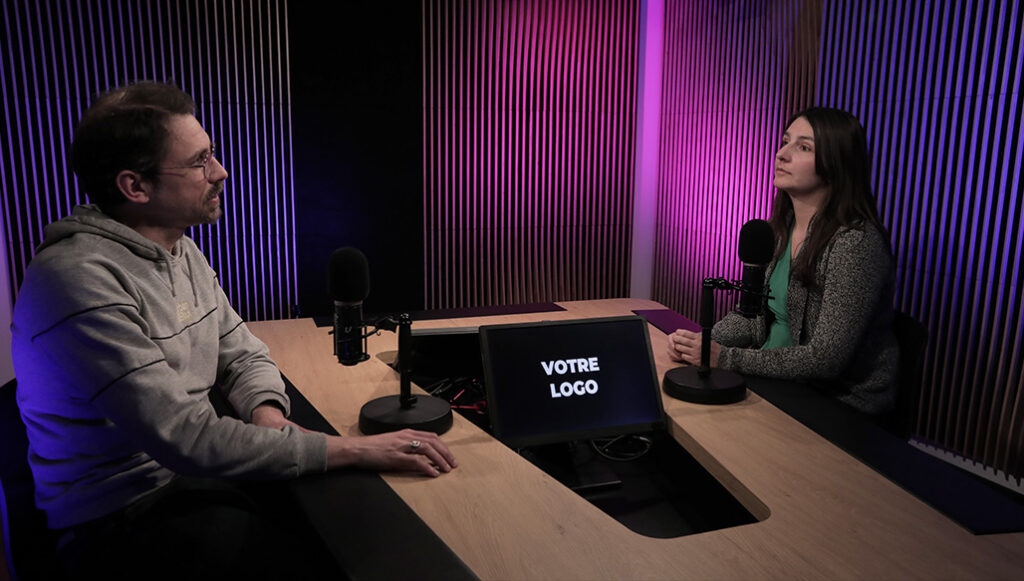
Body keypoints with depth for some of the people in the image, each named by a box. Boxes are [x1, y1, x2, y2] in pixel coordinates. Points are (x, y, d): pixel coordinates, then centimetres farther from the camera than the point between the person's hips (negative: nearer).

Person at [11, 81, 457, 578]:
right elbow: (190, 441, -29)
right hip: (121, 512, -7)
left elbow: (243, 357, 11)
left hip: (190, 471, 8)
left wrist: (268, 421, -13)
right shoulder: (79, 279, -24)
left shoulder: (182, 251, 6)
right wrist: (358, 450, -30)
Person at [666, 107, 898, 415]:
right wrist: (702, 342, -8)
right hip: (777, 384, 6)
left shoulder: (855, 242, -20)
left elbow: (826, 359, -23)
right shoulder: (780, 230, 4)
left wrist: (724, 357, -22)